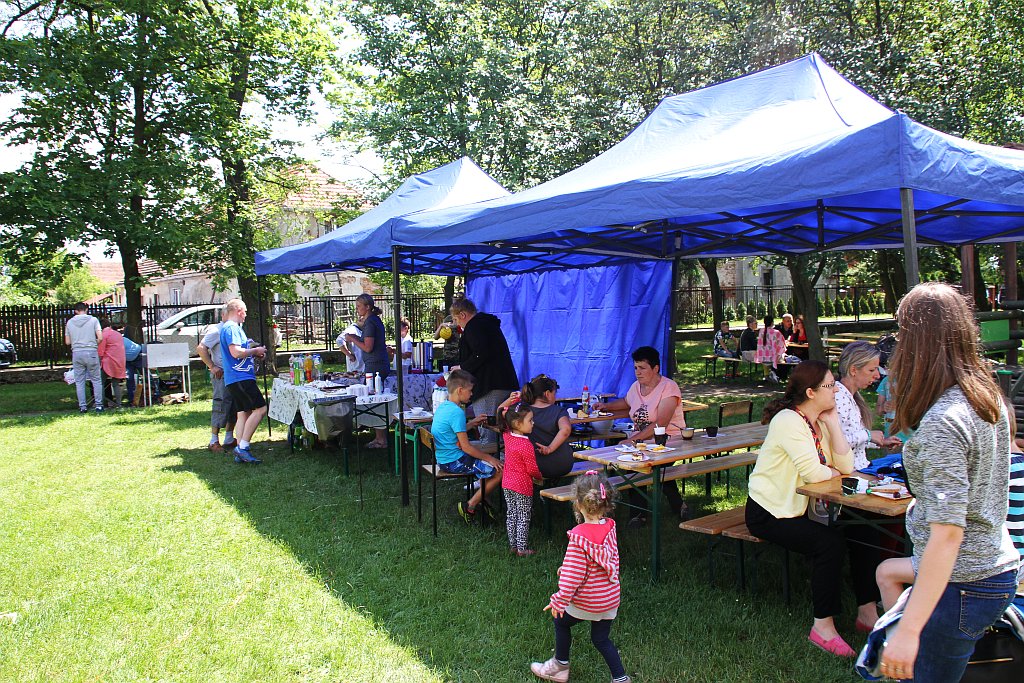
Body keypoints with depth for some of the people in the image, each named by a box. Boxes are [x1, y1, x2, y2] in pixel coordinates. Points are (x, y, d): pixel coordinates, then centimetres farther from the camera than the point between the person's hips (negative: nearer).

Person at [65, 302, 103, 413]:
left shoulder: (70, 322, 6)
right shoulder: (93, 320, -1)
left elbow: (67, 342, 8)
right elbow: (100, 337, -9)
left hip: (77, 353, 2)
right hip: (91, 353, -2)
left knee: (79, 381, 8)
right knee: (96, 379, 6)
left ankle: (82, 406, 8)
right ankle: (99, 405, 3)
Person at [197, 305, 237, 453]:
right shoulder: (216, 330, -10)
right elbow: (201, 348, -17)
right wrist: (212, 367, -18)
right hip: (222, 375, -9)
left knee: (234, 408, 12)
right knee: (221, 407, -6)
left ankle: (229, 440, 21)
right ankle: (214, 442, 1)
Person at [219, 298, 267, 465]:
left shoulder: (230, 327, 22)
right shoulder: (231, 328, -11)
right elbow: (236, 352, -22)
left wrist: (254, 352, 17)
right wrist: (255, 351, -9)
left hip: (236, 378, 11)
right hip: (240, 377, -11)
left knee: (243, 413, 9)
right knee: (260, 408, -13)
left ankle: (241, 453, 9)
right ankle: (242, 447, -13)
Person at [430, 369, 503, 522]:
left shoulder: (442, 407, 6)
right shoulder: (457, 412, -23)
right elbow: (466, 447, -22)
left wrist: (472, 423, 19)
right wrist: (489, 458, -13)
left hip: (443, 459, 10)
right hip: (454, 462, -10)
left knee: (487, 461, 24)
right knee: (500, 469, -8)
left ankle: (480, 498, 23)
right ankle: (470, 507, -1)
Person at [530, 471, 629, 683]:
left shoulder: (579, 536, -27)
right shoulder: (610, 526, -5)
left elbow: (573, 574, -24)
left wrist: (559, 601, -10)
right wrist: (566, 567, 17)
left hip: (587, 602, -6)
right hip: (611, 598, 6)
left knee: (561, 621, 21)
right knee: (601, 638, 21)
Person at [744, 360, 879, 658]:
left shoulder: (819, 421, 6)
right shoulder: (788, 421, -21)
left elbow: (846, 466, -4)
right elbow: (814, 473, -28)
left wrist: (833, 422, -7)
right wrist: (833, 471, -6)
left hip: (800, 508, 9)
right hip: (768, 513, -9)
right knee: (829, 542, -24)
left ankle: (867, 612, 12)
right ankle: (823, 625, -10)